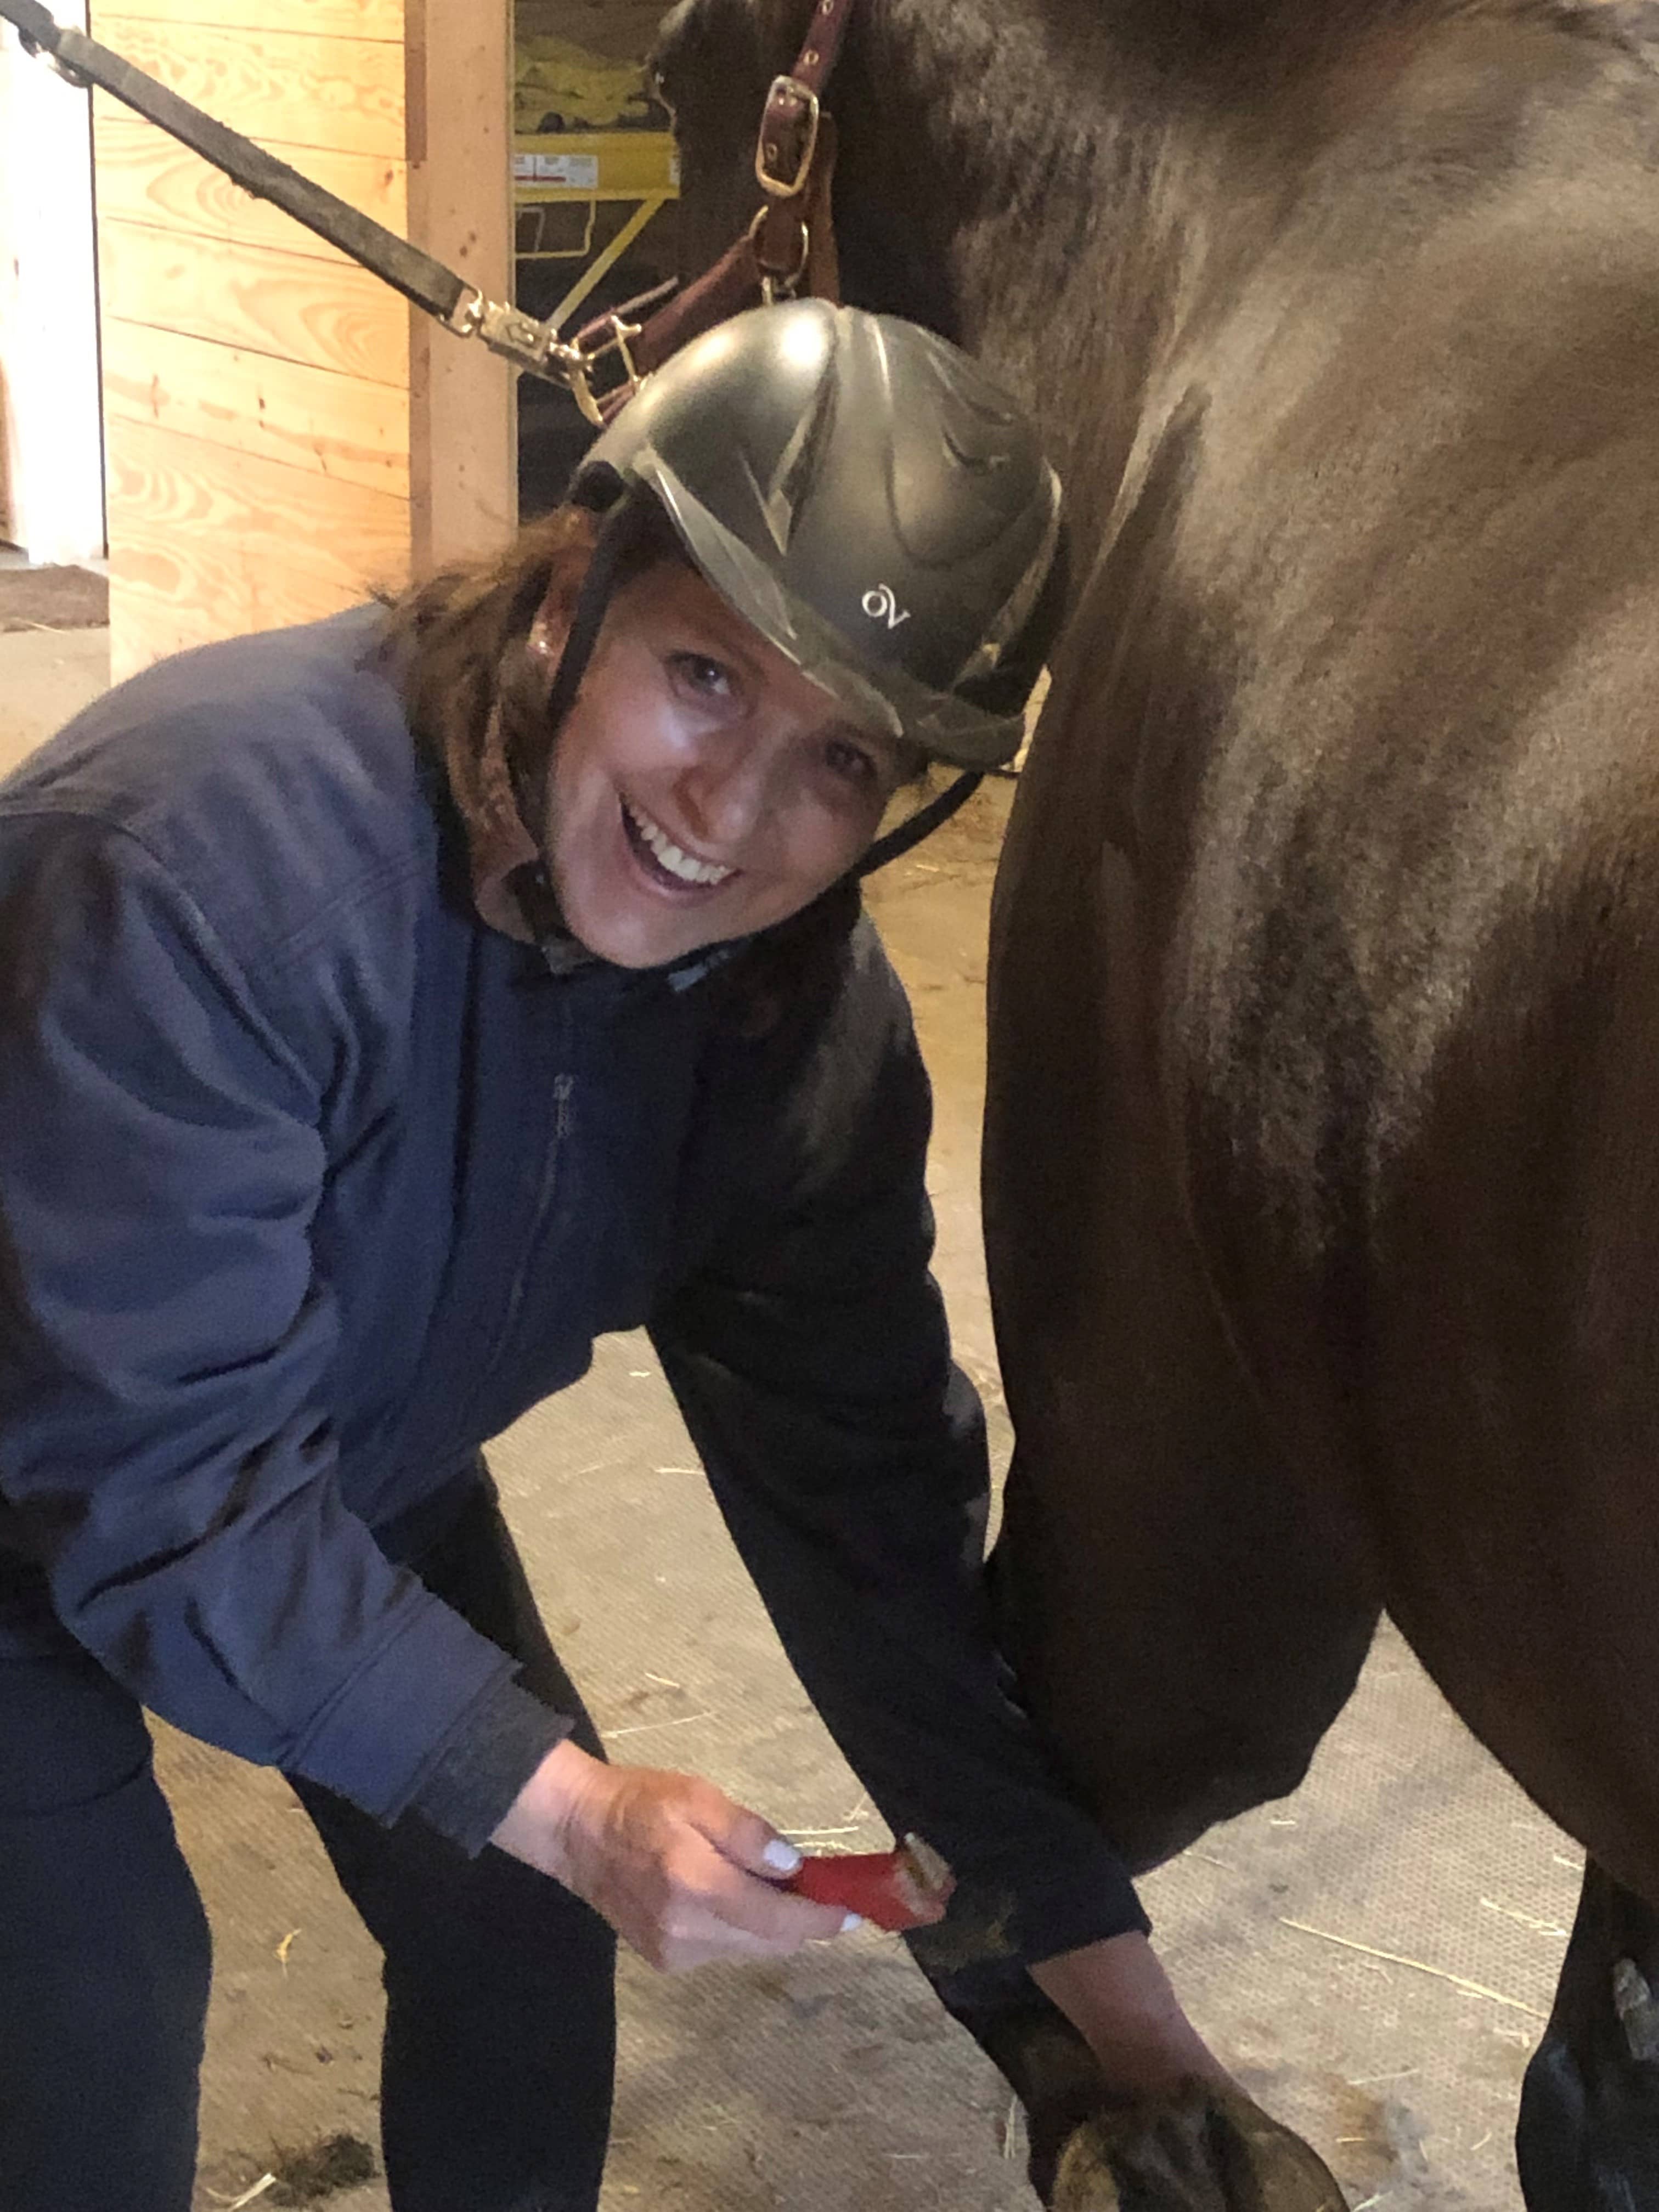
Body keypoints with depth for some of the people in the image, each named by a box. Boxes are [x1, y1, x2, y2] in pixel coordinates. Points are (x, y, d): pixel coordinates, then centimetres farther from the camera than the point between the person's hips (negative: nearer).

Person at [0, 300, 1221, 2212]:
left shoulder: (803, 1013, -18)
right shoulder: (206, 851, -39)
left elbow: (860, 1489, -15)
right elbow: (156, 1477, -36)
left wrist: (1103, 1978, -19)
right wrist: (566, 1804, -37)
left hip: (366, 1477, 6)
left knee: (526, 1950, 8)